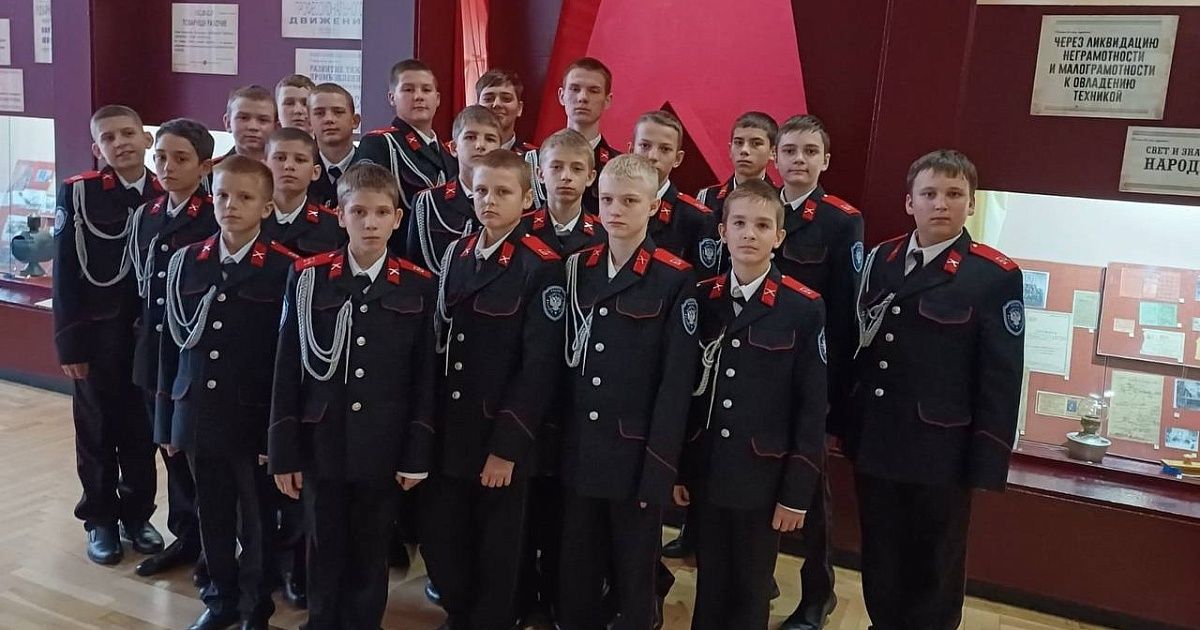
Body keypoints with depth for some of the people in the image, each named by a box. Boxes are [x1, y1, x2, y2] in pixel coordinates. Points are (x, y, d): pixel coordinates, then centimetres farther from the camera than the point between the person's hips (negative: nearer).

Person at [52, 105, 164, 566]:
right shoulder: (78, 192, -4)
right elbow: (66, 273, -6)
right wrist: (69, 342, -9)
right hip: (98, 333, -1)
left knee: (143, 431, 11)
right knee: (98, 432, 10)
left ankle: (137, 515, 28)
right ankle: (101, 520, 26)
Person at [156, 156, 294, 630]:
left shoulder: (286, 269, -9)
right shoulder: (185, 262, 5)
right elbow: (171, 343, 8)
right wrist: (166, 420, 8)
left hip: (256, 420, -4)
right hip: (199, 417, 4)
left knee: (258, 520, 10)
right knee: (212, 516, 17)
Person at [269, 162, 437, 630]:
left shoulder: (419, 286, -2)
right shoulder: (307, 277, -3)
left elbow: (425, 377, 0)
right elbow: (287, 369, -1)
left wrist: (417, 454, -2)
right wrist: (283, 451, -2)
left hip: (382, 449, 0)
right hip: (321, 445, 0)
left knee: (370, 554, 13)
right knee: (324, 553, 13)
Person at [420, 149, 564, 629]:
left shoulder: (542, 267, -12)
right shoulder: (455, 255, 8)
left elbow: (540, 364, -15)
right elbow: (440, 342, 11)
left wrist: (508, 444, -17)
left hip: (502, 437, -5)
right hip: (449, 431, 6)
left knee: (496, 551, 9)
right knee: (439, 540, 14)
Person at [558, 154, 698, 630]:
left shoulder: (676, 280, -8)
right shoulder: (576, 269, 7)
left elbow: (676, 383, -10)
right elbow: (563, 361, 9)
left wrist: (658, 469, -13)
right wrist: (554, 440, 5)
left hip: (637, 455, -4)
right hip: (578, 451, 4)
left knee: (632, 578, 10)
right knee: (574, 578, 14)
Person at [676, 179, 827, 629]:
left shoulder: (805, 309, -9)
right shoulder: (700, 300, 1)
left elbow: (812, 407, -8)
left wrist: (797, 491, -8)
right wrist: (676, 469, 4)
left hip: (763, 478, -3)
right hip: (703, 473, 3)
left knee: (750, 591, 13)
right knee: (709, 585, 17)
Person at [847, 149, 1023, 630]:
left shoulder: (996, 276, -10)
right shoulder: (880, 259, 5)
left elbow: (1001, 378, -10)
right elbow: (856, 345, 7)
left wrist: (987, 462, -11)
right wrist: (846, 421, 6)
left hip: (940, 452, -4)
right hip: (873, 444, 4)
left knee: (934, 571, 14)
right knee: (880, 563, 18)